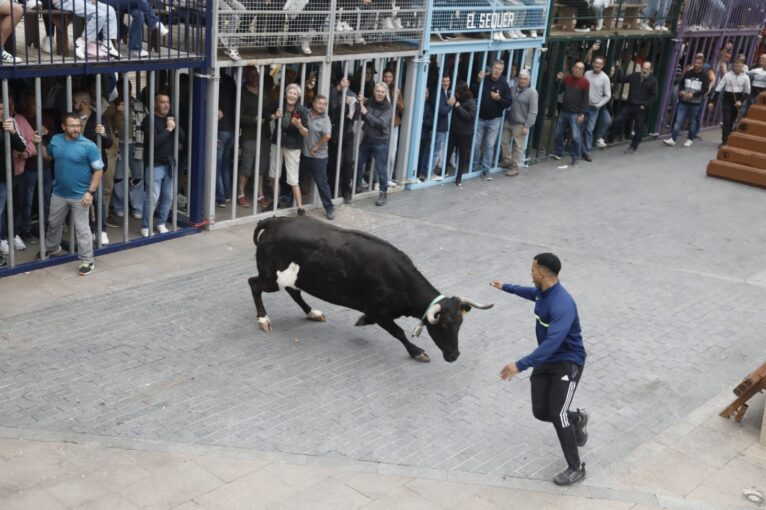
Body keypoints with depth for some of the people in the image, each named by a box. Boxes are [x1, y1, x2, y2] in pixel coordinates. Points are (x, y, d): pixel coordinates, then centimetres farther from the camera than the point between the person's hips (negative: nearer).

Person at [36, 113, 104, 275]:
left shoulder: (88, 145, -17)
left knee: (82, 229, 0)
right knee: (53, 223, 23)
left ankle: (87, 262, 10)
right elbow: (48, 155, 20)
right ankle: (52, 248, 48)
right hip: (59, 193, 6)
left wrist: (91, 192, -18)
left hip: (80, 195, -5)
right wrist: (40, 144, 1)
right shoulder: (55, 140, -1)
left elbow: (98, 170, -14)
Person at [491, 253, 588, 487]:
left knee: (557, 414, -16)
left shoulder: (562, 305, -30)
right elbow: (532, 293, 27)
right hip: (545, 361, 8)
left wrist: (520, 365, -46)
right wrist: (506, 287, 42)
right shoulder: (543, 291, -1)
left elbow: (552, 342, -41)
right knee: (541, 412, 3)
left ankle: (576, 468, 1)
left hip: (567, 362, -8)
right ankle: (577, 419, 34)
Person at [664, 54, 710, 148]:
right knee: (678, 120, -4)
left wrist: (693, 95, -19)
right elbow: (681, 83, 14)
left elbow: (705, 90, -9)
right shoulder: (688, 73, 6)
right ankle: (673, 139, -6)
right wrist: (681, 91, -8)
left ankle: (690, 139, 21)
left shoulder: (704, 75, -3)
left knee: (693, 122, 8)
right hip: (683, 101, 2)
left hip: (695, 103, -2)